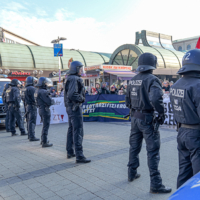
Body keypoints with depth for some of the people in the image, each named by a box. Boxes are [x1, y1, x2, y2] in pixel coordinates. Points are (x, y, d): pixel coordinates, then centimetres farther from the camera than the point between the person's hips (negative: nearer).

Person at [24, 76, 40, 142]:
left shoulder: (26, 89, 17)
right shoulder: (32, 88, -13)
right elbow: (35, 98, -19)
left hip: (27, 106, 10)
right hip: (32, 106, -10)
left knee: (29, 121, 16)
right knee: (32, 121, -10)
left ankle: (29, 135, 25)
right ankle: (32, 137, -11)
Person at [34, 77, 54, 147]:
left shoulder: (37, 91, 10)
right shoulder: (43, 92, -20)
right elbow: (49, 102, -21)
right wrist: (53, 101, -1)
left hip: (40, 109, 10)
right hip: (45, 110, -10)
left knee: (45, 125, 22)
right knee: (46, 126, -2)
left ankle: (43, 140, 32)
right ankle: (44, 142, 2)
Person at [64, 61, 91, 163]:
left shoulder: (70, 78, 15)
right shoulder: (74, 79, -16)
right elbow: (72, 95, -26)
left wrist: (80, 98, 9)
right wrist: (82, 99, -12)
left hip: (70, 107, 11)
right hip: (75, 107, -11)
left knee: (71, 130, 17)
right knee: (78, 131, -8)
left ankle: (70, 152, 28)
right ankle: (79, 156, -5)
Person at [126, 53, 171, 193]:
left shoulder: (132, 80, 7)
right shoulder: (152, 79, -16)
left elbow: (128, 101, 14)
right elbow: (156, 99, -31)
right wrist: (161, 113, -17)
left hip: (135, 117, 7)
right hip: (147, 119, -7)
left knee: (134, 147, 19)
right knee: (153, 151, 1)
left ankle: (132, 174, 35)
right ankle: (156, 184, 8)